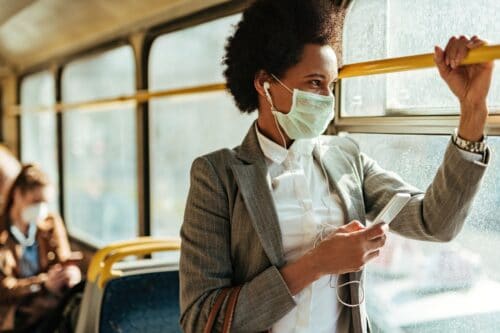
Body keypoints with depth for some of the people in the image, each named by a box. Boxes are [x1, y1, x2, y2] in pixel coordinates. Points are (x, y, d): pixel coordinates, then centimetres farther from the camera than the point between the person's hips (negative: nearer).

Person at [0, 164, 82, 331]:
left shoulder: (51, 223, 9)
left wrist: (72, 272, -16)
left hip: (53, 304, 5)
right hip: (15, 314, -5)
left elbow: (65, 262, 9)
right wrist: (43, 283, -22)